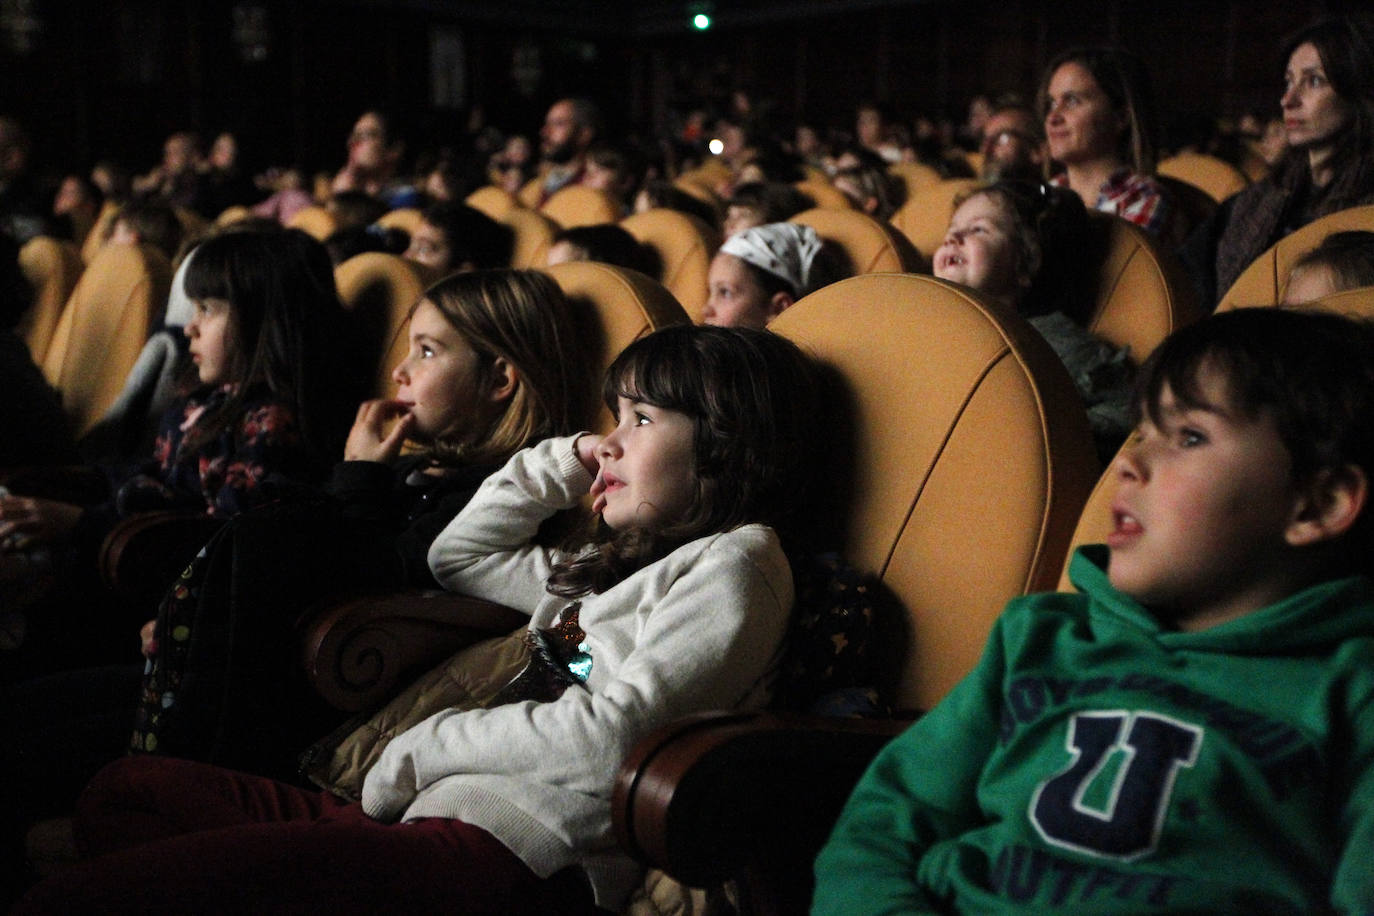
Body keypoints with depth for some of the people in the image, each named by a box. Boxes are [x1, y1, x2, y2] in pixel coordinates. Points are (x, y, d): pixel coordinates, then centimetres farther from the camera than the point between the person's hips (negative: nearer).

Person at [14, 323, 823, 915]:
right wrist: (559, 465, 25)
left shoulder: (734, 563, -1)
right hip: (441, 810, 10)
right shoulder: (611, 564, 26)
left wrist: (419, 753, -4)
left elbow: (611, 737, -12)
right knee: (126, 791, 5)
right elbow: (459, 555, 37)